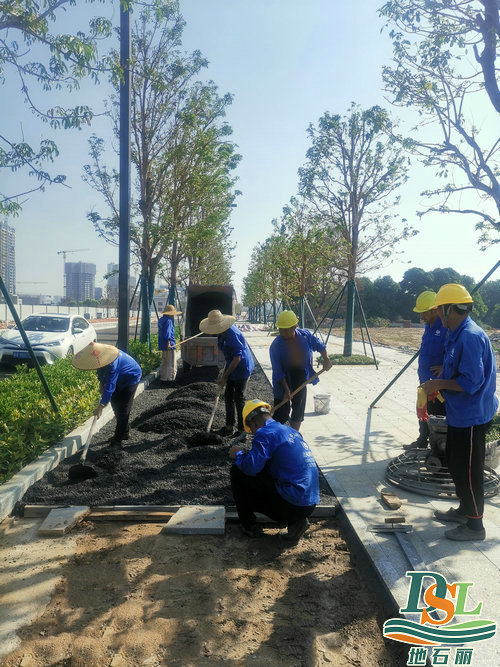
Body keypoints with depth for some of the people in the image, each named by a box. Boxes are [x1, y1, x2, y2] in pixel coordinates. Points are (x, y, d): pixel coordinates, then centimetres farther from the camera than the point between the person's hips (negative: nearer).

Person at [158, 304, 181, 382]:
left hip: (163, 345, 10)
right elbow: (167, 333, -24)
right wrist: (168, 343, -28)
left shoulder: (161, 319, 15)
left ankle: (162, 377, 23)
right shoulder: (168, 321, -15)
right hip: (169, 346, -10)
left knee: (164, 362, 17)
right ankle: (168, 378, -4)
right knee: (171, 363, -4)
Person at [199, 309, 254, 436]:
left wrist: (224, 377, -23)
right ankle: (229, 426, 24)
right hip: (232, 366, 10)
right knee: (228, 396, 13)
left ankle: (242, 429, 10)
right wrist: (224, 373, 20)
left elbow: (237, 358, -27)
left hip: (242, 367, -10)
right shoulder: (223, 333, 2)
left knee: (238, 398, -3)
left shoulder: (233, 335, -28)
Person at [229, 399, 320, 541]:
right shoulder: (292, 431, 15)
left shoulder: (265, 433, -10)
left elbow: (251, 467, -22)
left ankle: (249, 526, 13)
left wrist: (238, 454, 0)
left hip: (292, 502, -8)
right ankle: (295, 521, 12)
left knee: (238, 471, 2)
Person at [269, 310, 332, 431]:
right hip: (284, 383, -5)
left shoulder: (305, 335, -8)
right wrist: (286, 389, -23)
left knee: (298, 412, 14)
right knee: (281, 414, -6)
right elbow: (278, 371, -19)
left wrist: (326, 359, -4)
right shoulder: (276, 345, -19)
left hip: (301, 381, 5)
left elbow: (320, 346, 11)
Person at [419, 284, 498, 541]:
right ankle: (464, 510, 39)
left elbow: (471, 382, -27)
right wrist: (438, 385, 9)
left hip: (471, 416, -10)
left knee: (468, 471, 3)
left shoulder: (470, 337, -25)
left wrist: (438, 383, -17)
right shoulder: (458, 335, 7)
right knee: (455, 464, 22)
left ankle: (474, 526, 19)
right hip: (459, 413, 10)